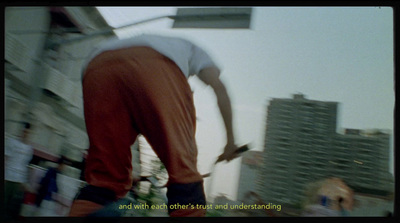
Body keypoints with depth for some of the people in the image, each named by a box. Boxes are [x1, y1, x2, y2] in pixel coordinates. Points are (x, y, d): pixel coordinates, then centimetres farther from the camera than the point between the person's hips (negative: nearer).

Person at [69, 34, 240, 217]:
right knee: (183, 169, -1)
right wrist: (230, 138, 22)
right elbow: (219, 87, 20)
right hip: (154, 66, -4)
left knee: (103, 178, 10)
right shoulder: (191, 49, 41)